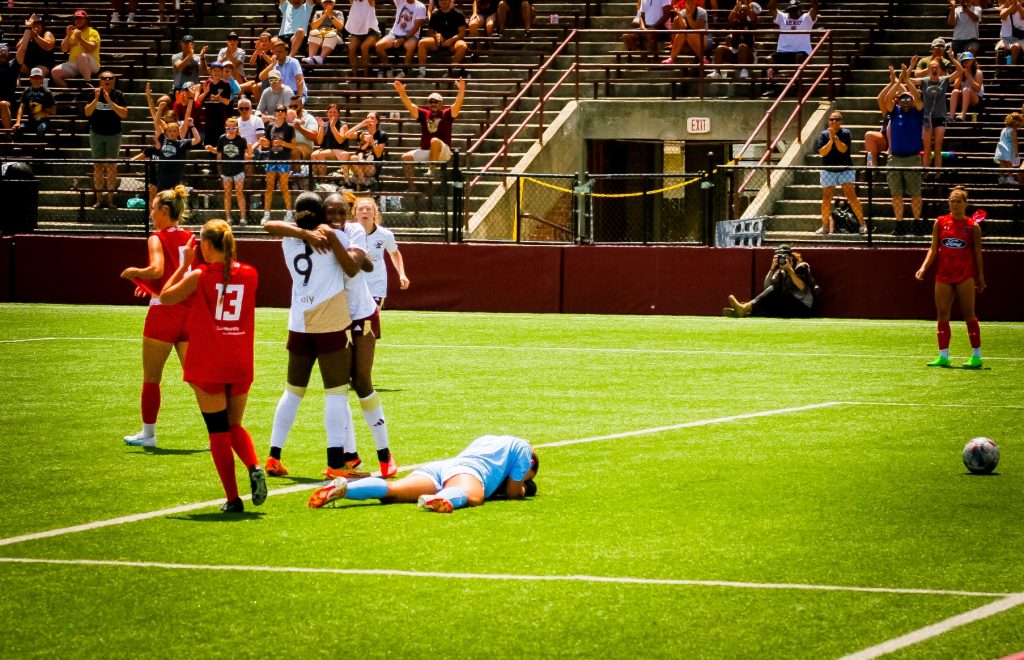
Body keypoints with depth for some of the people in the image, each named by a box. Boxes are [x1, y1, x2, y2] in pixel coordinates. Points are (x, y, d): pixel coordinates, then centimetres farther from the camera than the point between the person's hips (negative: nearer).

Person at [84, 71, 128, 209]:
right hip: (96, 134, 1)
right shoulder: (95, 93, 1)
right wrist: (96, 99, -18)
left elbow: (124, 114, -12)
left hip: (113, 134, -1)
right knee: (98, 166, 3)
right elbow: (87, 113, -5)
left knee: (111, 166, -2)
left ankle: (110, 199, 1)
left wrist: (109, 101, -19)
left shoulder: (118, 95, -3)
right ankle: (99, 199, 6)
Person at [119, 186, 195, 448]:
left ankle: (148, 433, 19)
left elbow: (157, 270, -26)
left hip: (163, 312, -5)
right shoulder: (190, 238, 9)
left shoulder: (158, 238, -9)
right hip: (190, 313, 5)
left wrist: (135, 272, -7)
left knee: (151, 378, 10)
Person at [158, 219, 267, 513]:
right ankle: (254, 467, -10)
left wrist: (184, 265, 9)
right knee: (235, 426, 19)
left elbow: (165, 297, 3)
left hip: (208, 367, -4)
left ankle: (233, 498, 0)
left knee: (218, 432, 4)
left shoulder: (200, 277, -11)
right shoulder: (249, 274, 0)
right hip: (241, 367, 4)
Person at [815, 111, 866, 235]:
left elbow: (843, 149, -17)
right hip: (828, 171, 2)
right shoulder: (824, 134, 0)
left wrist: (835, 137, -25)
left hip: (845, 169, -2)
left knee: (851, 196, -11)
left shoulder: (846, 133, -3)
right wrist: (831, 140, -21)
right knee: (826, 198, 3)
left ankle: (862, 223, -6)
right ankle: (825, 226, 13)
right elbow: (822, 152, -10)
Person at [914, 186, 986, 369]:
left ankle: (976, 356, 3)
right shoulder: (940, 223, 5)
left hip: (965, 276, -3)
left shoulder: (972, 226, -1)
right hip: (943, 275, 3)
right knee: (942, 314, 2)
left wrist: (981, 277, 1)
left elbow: (977, 253, 2)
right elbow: (933, 249, 7)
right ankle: (943, 356, 7)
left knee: (969, 314, -3)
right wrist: (924, 267, -5)